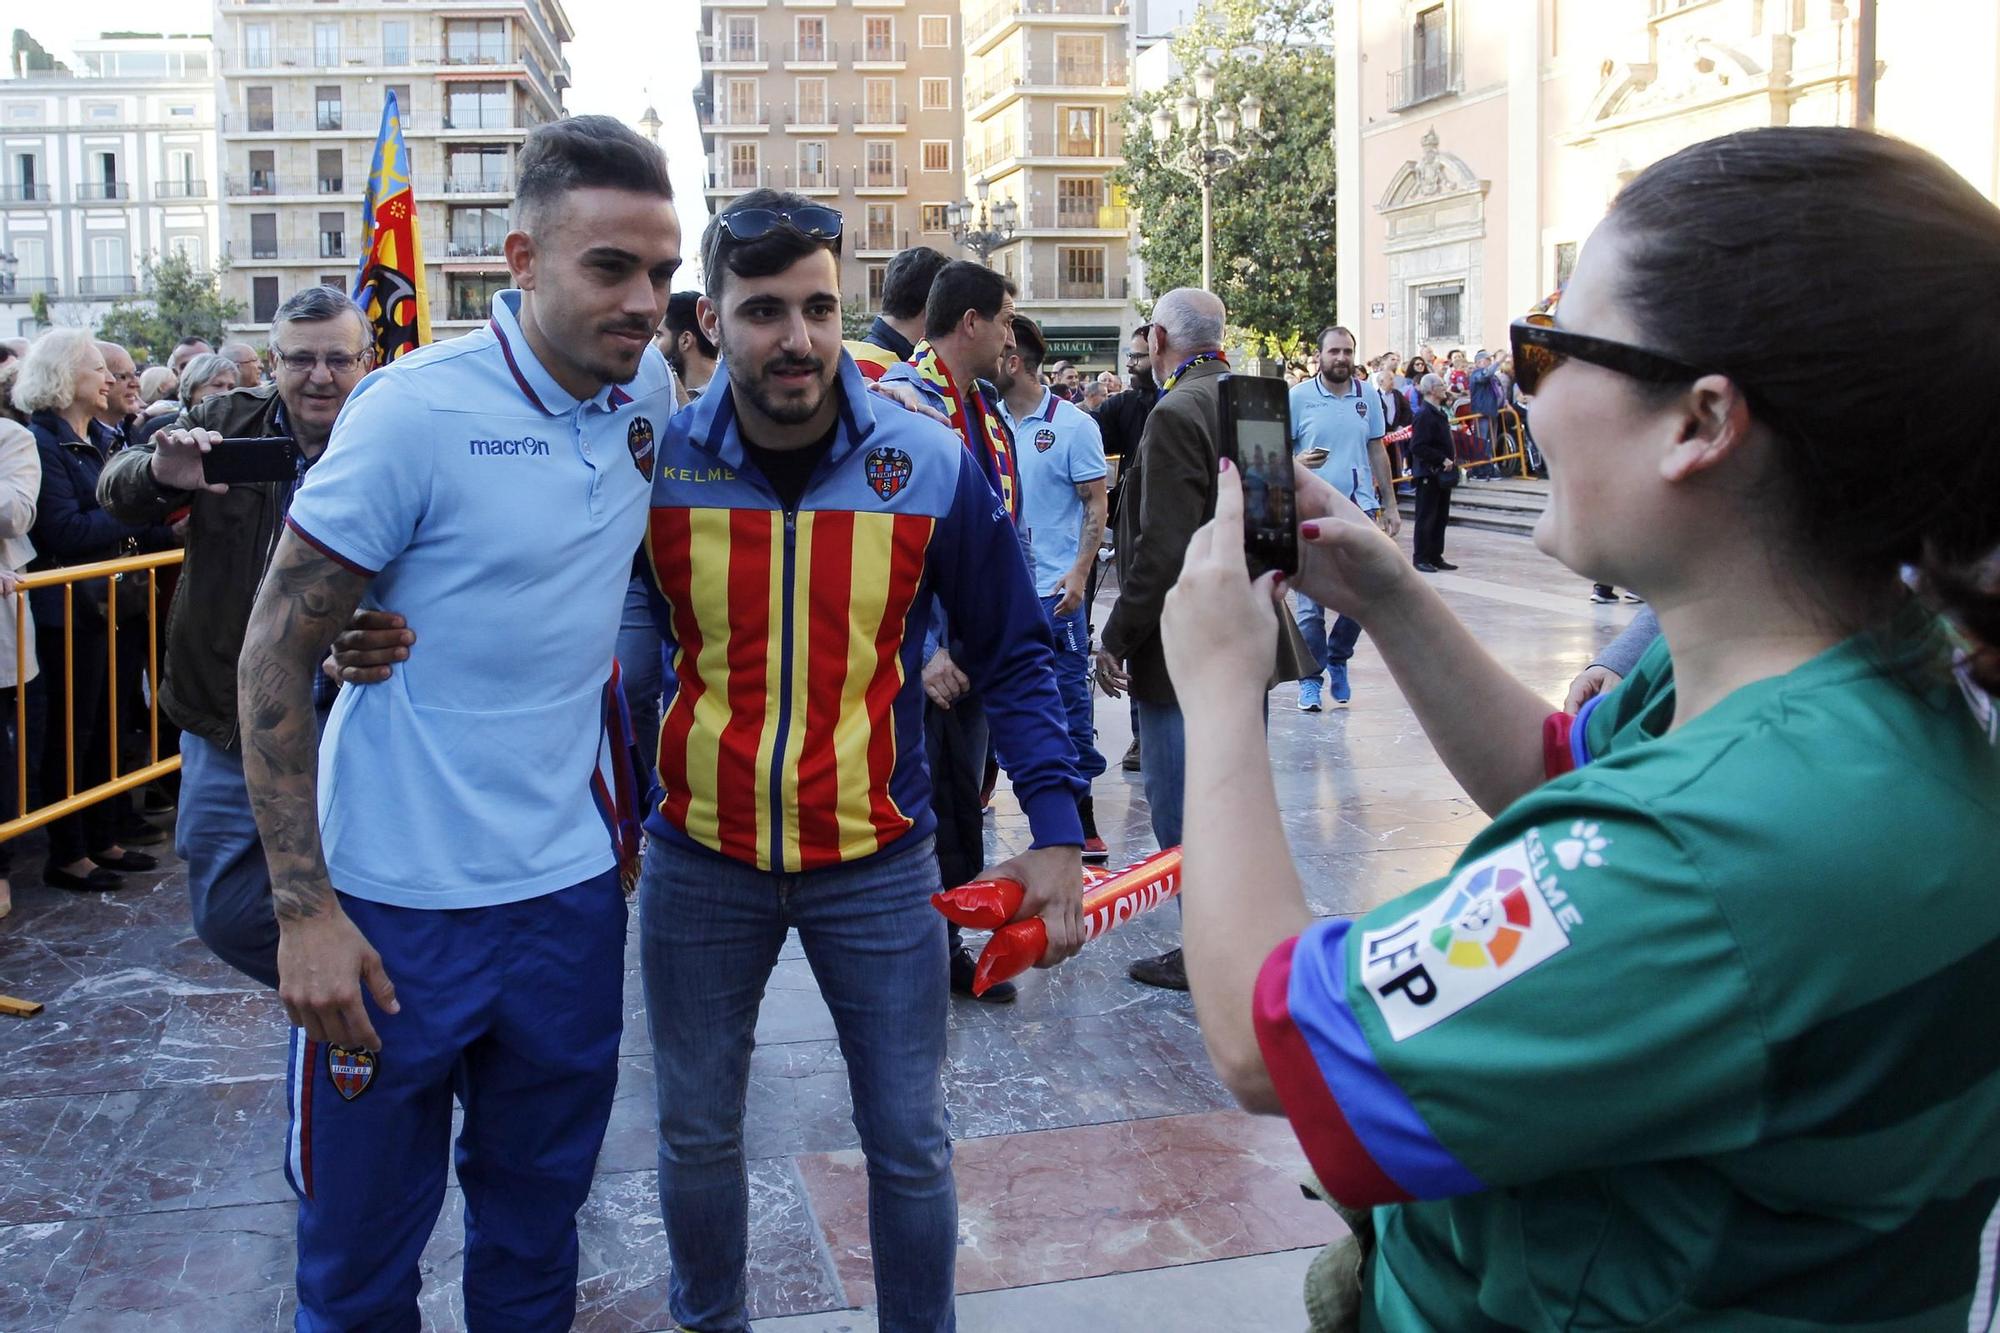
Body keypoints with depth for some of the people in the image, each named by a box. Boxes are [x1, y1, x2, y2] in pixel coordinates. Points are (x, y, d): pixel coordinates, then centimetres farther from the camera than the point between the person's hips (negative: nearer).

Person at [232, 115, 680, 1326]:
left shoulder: (651, 390, 0)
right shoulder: (416, 410, -16)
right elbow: (274, 655, -12)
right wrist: (304, 908, -16)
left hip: (573, 882, 5)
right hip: (397, 904, -4)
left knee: (540, 1207, 20)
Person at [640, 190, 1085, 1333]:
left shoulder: (935, 466, -10)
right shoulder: (656, 461, -8)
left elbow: (1015, 656, -2)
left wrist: (1057, 831, -8)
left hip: (877, 867, -1)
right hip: (699, 862, 2)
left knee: (910, 1144, 9)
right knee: (698, 1134, 17)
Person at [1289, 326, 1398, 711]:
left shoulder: (1367, 394, 9)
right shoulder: (1298, 397, -2)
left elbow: (1378, 452, 15)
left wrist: (1390, 505, 14)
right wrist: (1297, 461, -22)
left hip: (1360, 507, 3)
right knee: (1311, 601, -2)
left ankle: (1338, 659, 28)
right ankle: (1310, 679, 10)